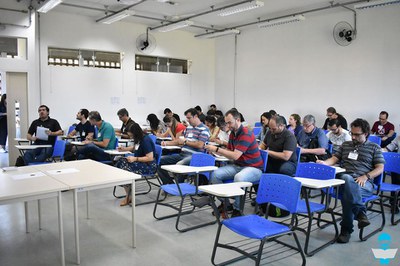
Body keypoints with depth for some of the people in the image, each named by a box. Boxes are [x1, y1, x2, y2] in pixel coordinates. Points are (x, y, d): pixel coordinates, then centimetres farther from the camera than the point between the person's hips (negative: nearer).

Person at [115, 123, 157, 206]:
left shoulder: (146, 140, -18)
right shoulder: (139, 139, 8)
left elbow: (150, 158, -22)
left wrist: (135, 159, -23)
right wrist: (124, 149, 27)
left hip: (149, 166, -9)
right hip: (140, 162, 9)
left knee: (126, 168, -27)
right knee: (120, 162, -14)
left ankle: (129, 196, -10)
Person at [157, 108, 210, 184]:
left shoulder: (204, 129, -4)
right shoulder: (188, 128, 21)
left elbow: (200, 145, -16)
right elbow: (180, 141, 26)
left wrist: (185, 142, -5)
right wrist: (166, 143, 12)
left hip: (194, 156, -8)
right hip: (182, 154, 8)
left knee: (179, 165, -38)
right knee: (159, 161, -2)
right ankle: (170, 184, 0)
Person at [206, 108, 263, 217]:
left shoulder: (246, 134, -19)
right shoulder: (232, 134, 9)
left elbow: (235, 155, -25)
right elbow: (229, 151, 14)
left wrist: (217, 149, -21)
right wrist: (215, 151, -4)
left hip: (253, 167, -8)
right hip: (237, 165, 8)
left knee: (239, 178, -39)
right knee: (215, 174, -13)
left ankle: (237, 209, -17)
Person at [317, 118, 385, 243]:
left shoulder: (374, 147, 16)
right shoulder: (346, 145, 26)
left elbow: (380, 168, 7)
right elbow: (334, 159, 18)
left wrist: (366, 176, -11)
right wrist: (324, 163, -6)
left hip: (364, 182, -2)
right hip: (344, 178, 2)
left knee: (348, 191, -37)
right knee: (347, 179, -38)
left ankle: (346, 229, -27)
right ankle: (360, 212, -33)